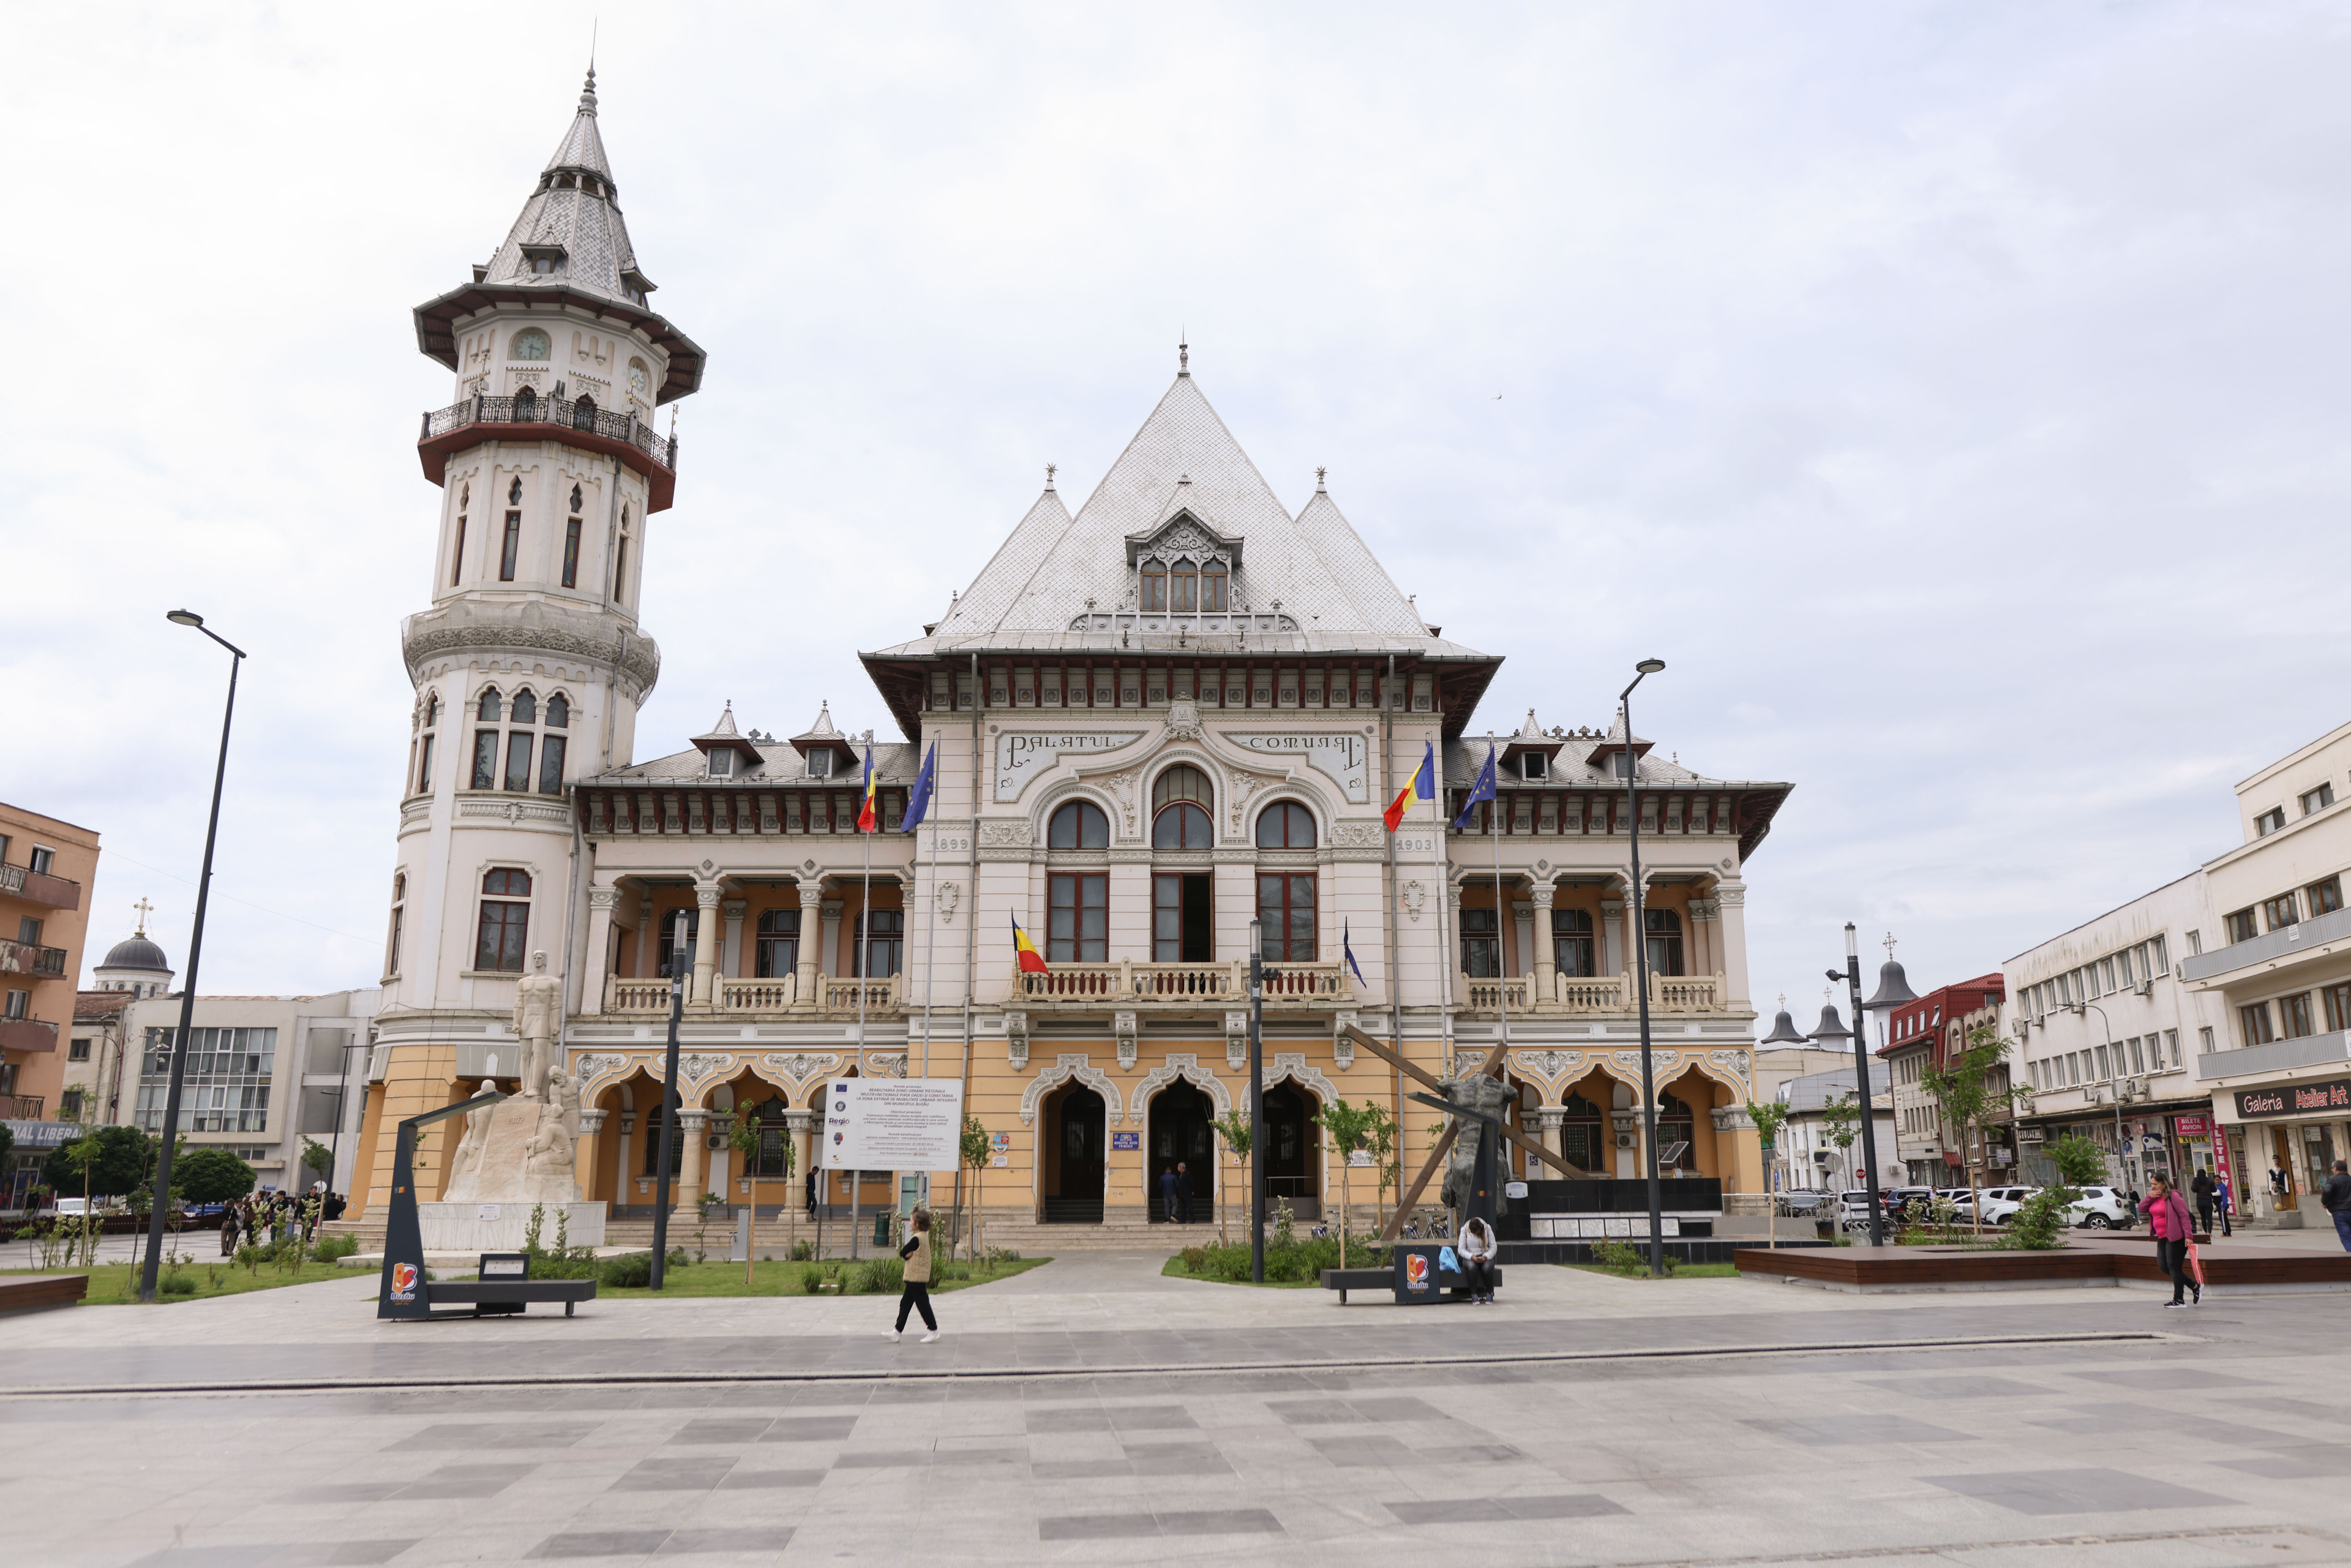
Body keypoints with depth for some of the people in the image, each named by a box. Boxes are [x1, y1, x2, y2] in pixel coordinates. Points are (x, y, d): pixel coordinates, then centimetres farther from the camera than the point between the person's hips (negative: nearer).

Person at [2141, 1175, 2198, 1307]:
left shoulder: (2173, 1197, -13)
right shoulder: (2155, 1197, 12)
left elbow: (2184, 1216, -17)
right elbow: (2141, 1208, 11)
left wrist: (2188, 1235, -22)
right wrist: (2149, 1197, -5)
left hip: (2175, 1238, -9)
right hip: (2162, 1238, 9)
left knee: (2174, 1267, -4)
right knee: (2163, 1266, 9)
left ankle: (2179, 1300, 4)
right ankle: (2195, 1287, 22)